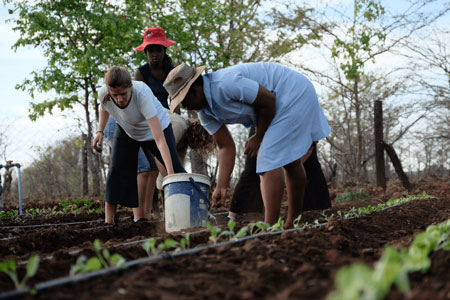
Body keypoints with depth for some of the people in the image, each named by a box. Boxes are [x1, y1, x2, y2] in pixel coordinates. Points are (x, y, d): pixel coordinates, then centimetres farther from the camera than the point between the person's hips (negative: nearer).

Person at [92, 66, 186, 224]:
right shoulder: (103, 94, -32)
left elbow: (160, 139, -50)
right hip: (126, 130, 3)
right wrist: (100, 131, -14)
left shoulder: (142, 94, -45)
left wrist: (170, 173, -57)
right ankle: (108, 220, -8)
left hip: (156, 125, -3)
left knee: (175, 169, -13)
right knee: (116, 170, -11)